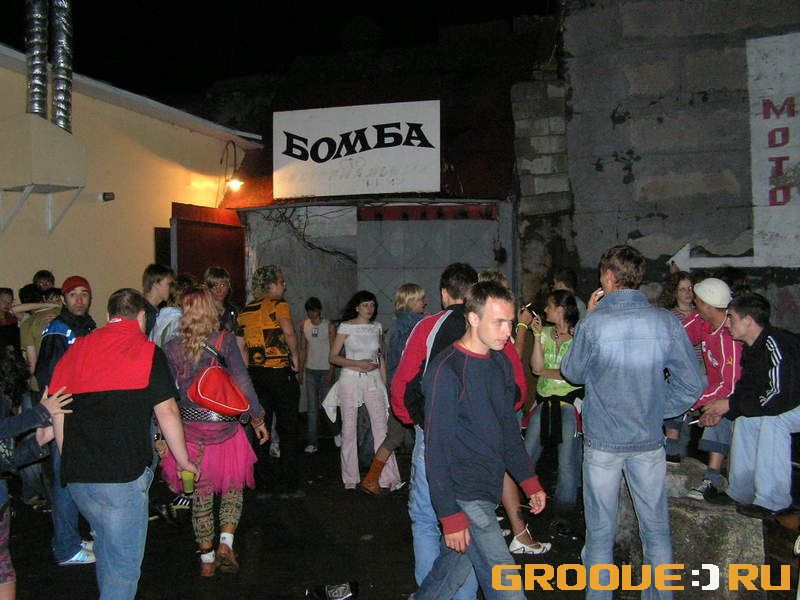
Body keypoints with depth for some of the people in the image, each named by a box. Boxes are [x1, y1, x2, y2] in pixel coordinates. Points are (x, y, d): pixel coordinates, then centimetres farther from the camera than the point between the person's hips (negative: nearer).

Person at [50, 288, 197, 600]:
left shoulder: (77, 349, 11)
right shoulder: (148, 352, -3)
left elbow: (57, 412, 11)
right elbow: (166, 411, -5)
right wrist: (183, 460, 6)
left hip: (76, 475, 6)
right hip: (123, 475, -6)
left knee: (105, 544, 26)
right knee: (124, 560, 5)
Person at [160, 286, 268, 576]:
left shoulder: (172, 348, -3)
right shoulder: (226, 340, -9)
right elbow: (243, 382, -12)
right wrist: (258, 418, -2)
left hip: (190, 428, 2)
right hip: (225, 426, -2)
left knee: (201, 495, 14)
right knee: (233, 487, 17)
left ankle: (206, 560, 21)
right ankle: (226, 542, 1)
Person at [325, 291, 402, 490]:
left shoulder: (377, 328, 10)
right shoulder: (346, 327, -2)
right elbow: (333, 357, -2)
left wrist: (384, 384, 12)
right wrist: (357, 363, -14)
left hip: (373, 380, 3)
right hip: (350, 379, -2)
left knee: (381, 428, -6)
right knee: (349, 429, 3)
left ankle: (388, 477, -4)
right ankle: (350, 478, 15)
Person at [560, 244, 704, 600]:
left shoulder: (594, 322, -13)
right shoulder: (666, 322, -7)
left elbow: (572, 373, 3)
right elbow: (691, 384, -3)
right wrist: (658, 410, 9)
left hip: (602, 441, -2)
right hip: (649, 439, 2)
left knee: (600, 531, 10)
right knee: (656, 529, 16)